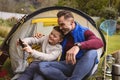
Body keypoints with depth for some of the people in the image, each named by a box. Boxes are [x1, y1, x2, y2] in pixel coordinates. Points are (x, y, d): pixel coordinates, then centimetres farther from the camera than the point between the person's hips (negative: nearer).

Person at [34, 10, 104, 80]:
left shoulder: (84, 32, -9)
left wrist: (78, 45, -45)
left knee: (92, 52, -38)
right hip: (68, 65, 4)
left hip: (83, 67, -4)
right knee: (42, 66, -19)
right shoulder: (63, 34, 8)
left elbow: (99, 42, -30)